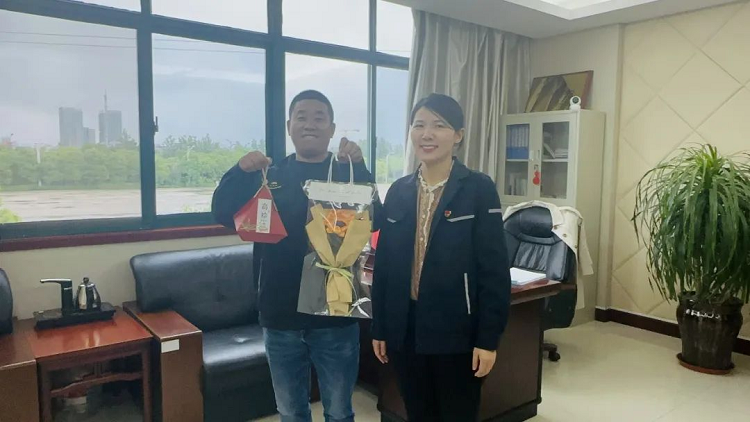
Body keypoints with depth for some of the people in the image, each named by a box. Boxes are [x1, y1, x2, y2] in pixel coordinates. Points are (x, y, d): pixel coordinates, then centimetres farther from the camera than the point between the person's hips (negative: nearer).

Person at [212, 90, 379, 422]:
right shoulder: (269, 177, 5)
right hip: (280, 317, 2)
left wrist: (358, 166, -29)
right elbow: (223, 214, -5)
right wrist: (241, 170, -20)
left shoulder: (348, 175, -1)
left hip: (335, 316, -2)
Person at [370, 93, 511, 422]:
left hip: (457, 332, -4)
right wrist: (379, 328, 7)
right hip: (405, 329, 4)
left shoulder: (478, 189, -8)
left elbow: (494, 270, -10)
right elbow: (384, 263, 6)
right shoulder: (398, 191, 4)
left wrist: (488, 339, -11)